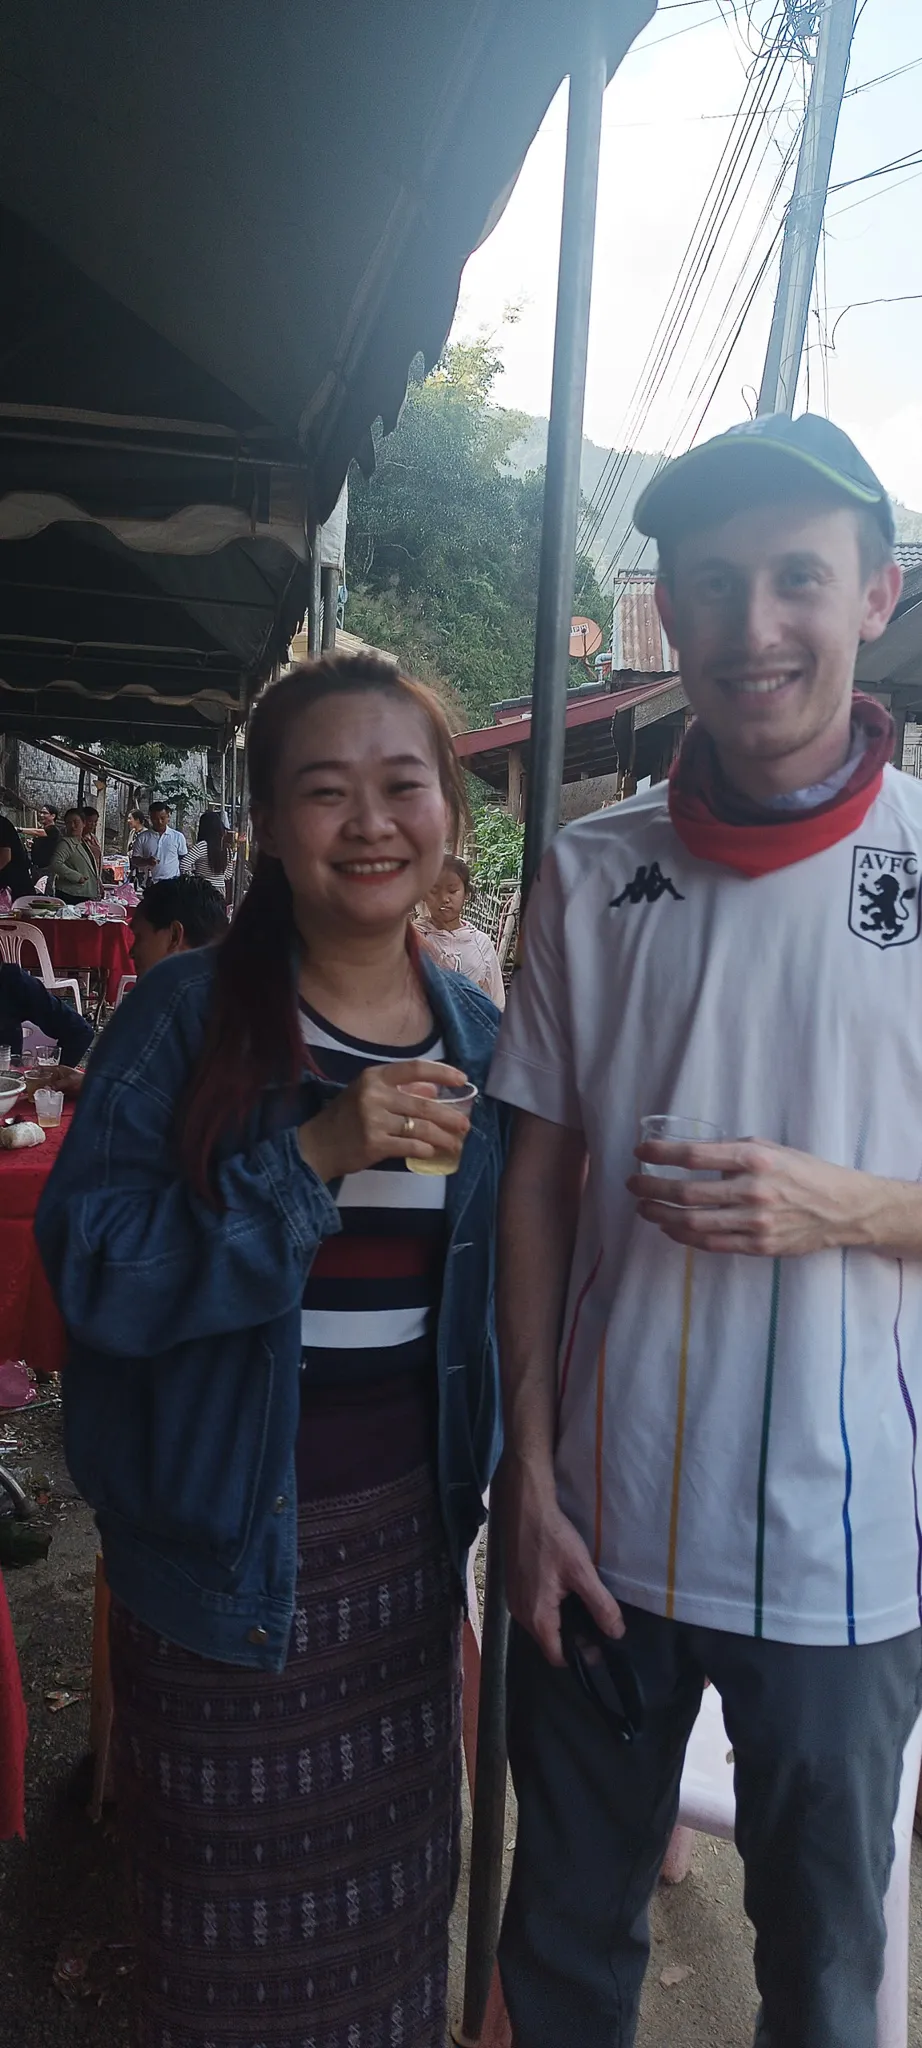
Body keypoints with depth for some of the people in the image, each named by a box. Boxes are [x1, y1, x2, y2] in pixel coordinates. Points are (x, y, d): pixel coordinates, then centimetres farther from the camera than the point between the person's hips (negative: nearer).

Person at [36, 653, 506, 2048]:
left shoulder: (479, 1038, 1)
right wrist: (311, 1157, -29)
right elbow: (91, 1265, -18)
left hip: (410, 1522, 4)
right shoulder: (187, 1017, -12)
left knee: (395, 1880, 22)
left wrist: (475, 1490, 8)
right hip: (226, 1535, -3)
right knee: (237, 1906, 16)